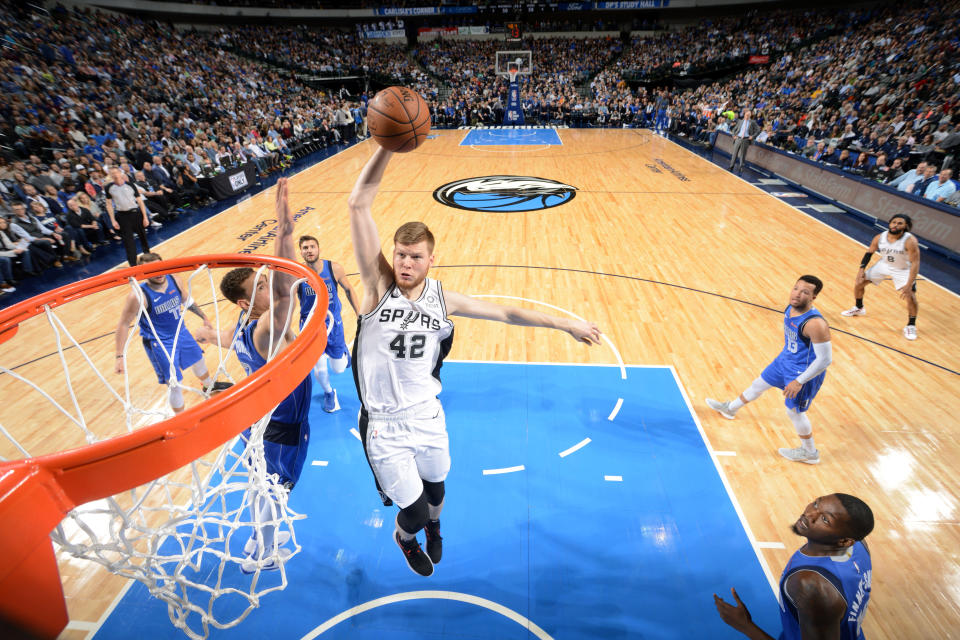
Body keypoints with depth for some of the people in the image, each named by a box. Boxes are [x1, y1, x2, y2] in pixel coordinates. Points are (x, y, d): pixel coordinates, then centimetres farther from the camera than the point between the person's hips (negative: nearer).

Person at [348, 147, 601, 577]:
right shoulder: (379, 285, -16)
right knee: (413, 511, 5)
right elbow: (359, 204, -25)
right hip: (385, 426, -3)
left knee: (435, 488, 24)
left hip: (428, 416, 3)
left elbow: (504, 313, 0)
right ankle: (404, 537, 46)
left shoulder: (444, 299, -8)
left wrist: (565, 324, 1)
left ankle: (433, 526, 63)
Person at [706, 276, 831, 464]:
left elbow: (825, 359, -28)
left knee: (794, 412, 7)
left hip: (804, 372, -8)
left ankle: (810, 453, 32)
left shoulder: (815, 324, -34)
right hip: (785, 360, 9)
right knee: (759, 384, 24)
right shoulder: (791, 308, -8)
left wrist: (799, 381, -25)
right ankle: (730, 409, 49)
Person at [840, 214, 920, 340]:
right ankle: (858, 308, 30)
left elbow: (915, 263, -29)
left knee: (911, 298, -15)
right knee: (858, 283, 2)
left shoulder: (910, 241, -30)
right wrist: (861, 269, -8)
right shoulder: (879, 237, -17)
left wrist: (909, 285, -36)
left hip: (903, 270, -4)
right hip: (884, 265, 4)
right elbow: (869, 252, 1)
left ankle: (911, 326, 8)